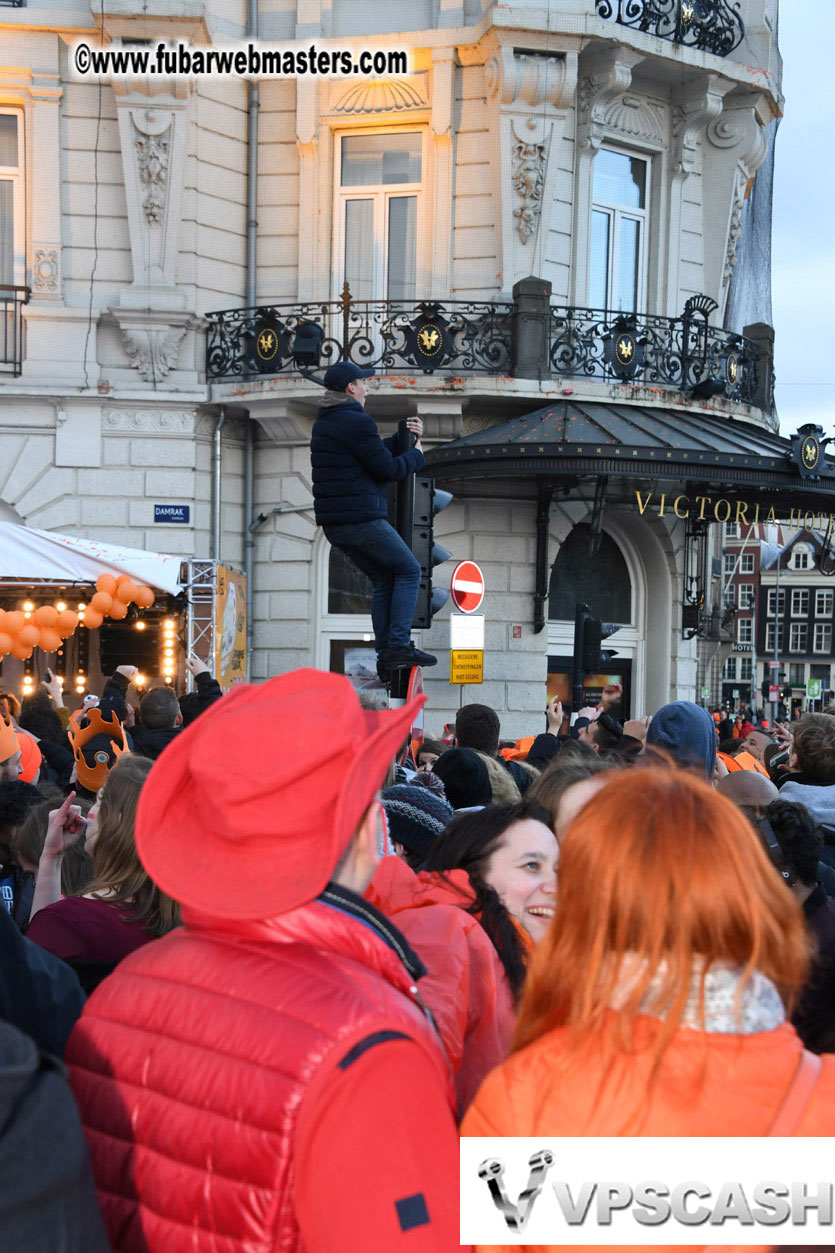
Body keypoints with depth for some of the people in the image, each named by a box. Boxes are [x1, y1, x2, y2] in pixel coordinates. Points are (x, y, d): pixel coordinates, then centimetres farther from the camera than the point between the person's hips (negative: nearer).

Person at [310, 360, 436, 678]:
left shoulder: (322, 423, 17)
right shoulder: (356, 422, -13)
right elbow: (389, 469, -12)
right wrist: (416, 453, 6)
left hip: (333, 524, 9)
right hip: (361, 518, -9)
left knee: (384, 580, 17)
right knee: (409, 570, 4)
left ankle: (385, 657, 13)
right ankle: (399, 646, -3)